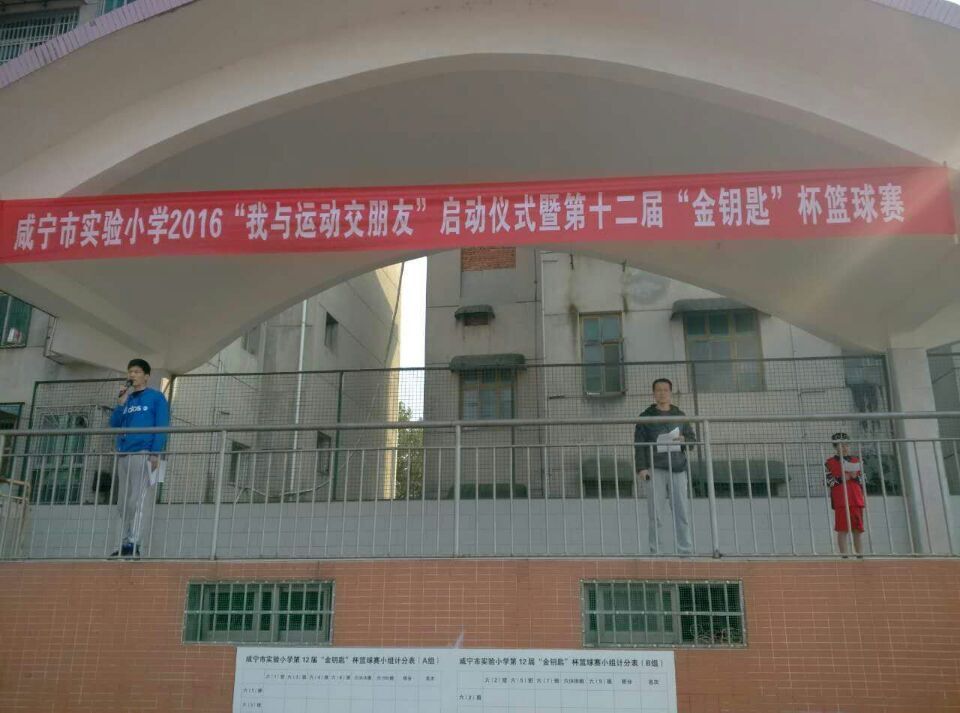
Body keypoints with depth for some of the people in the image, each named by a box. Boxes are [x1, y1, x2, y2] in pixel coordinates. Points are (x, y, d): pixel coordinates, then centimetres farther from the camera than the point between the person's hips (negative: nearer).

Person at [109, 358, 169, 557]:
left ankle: (132, 544, -15)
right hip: (123, 455, 7)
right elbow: (114, 425, 12)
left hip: (144, 454, -7)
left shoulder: (156, 398, 4)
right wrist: (121, 404, -1)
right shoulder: (125, 399, 20)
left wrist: (155, 453, -14)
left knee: (139, 501, -11)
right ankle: (126, 543, 10)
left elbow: (161, 427, -5)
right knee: (124, 502, 6)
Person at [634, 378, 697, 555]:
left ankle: (686, 550, 8)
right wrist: (641, 468, -11)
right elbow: (639, 445, 0)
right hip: (655, 469, -3)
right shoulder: (645, 417, 6)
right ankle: (655, 551, 5)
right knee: (655, 514, -2)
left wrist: (684, 439, -6)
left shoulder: (680, 416, 16)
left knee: (683, 512, 1)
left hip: (678, 469, 3)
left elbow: (693, 439, 18)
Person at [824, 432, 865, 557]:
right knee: (842, 529, -5)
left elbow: (863, 480, 13)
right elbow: (828, 482, -2)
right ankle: (844, 555, -3)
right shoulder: (830, 462, 3)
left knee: (858, 529, 5)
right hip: (840, 501, -4)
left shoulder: (856, 461, 15)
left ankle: (860, 555, 9)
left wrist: (855, 477, -7)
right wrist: (841, 478, -15)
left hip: (857, 500, 4)